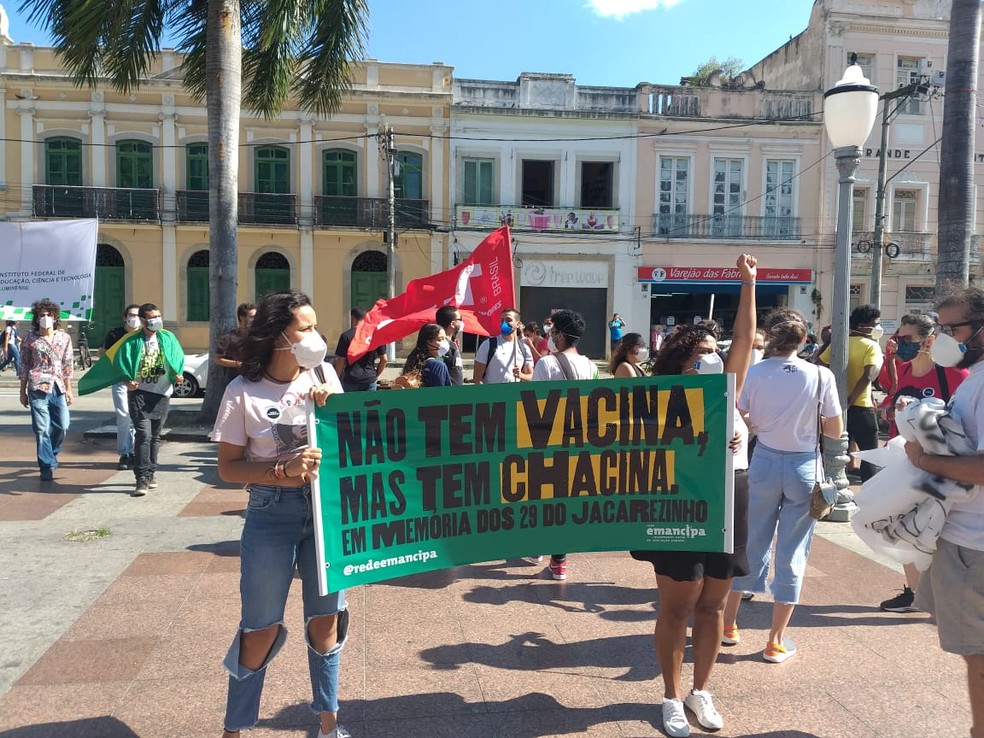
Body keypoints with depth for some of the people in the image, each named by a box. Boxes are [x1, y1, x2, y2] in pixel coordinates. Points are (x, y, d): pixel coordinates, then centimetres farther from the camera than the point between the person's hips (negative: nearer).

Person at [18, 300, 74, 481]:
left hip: (58, 388, 3)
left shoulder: (65, 338, 8)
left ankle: (51, 454, 30)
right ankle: (47, 466, 3)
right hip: (38, 389, -3)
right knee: (42, 430, -4)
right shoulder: (30, 340, 2)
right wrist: (23, 392, 4)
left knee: (63, 426, 3)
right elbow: (23, 367, 5)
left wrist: (69, 389, 7)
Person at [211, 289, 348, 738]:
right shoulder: (243, 392, -8)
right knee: (261, 629, 7)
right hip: (271, 515, -3)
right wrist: (284, 470, -20)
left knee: (325, 620, 12)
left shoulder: (323, 374, 2)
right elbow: (228, 467, -7)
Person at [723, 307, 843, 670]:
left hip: (765, 462, 2)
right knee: (792, 553, 8)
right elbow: (835, 430, -4)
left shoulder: (754, 373, -7)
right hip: (804, 466, -1)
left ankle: (728, 623, 29)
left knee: (753, 543, 17)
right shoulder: (821, 376, -9)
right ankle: (776, 641, 16)